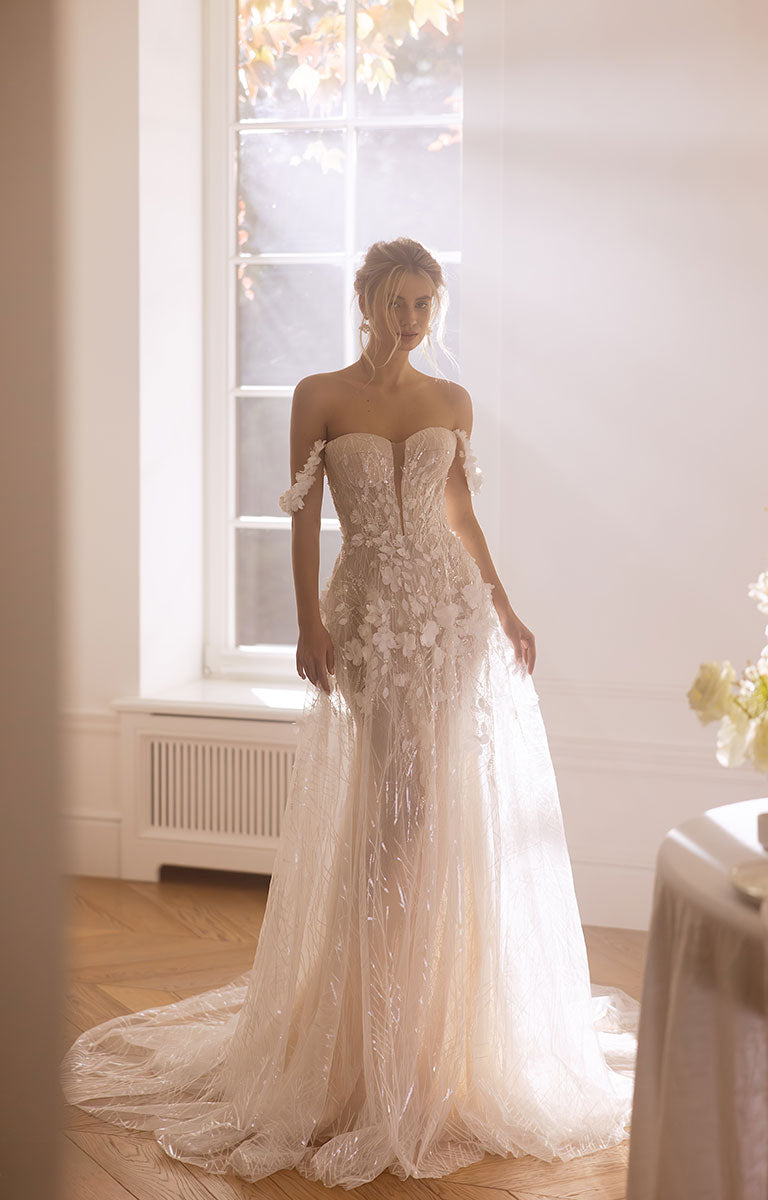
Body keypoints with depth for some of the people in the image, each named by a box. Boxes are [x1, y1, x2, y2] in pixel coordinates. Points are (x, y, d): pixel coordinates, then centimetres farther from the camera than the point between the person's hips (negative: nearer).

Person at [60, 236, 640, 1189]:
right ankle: (366, 1038, 10)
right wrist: (311, 623, -12)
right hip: (371, 615, -3)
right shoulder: (320, 396, 1)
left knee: (457, 815, 4)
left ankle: (454, 1033, 18)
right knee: (391, 809, -6)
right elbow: (304, 518, -2)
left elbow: (462, 517, 15)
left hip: (454, 612, 3)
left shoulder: (452, 402, 11)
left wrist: (505, 611, 11)